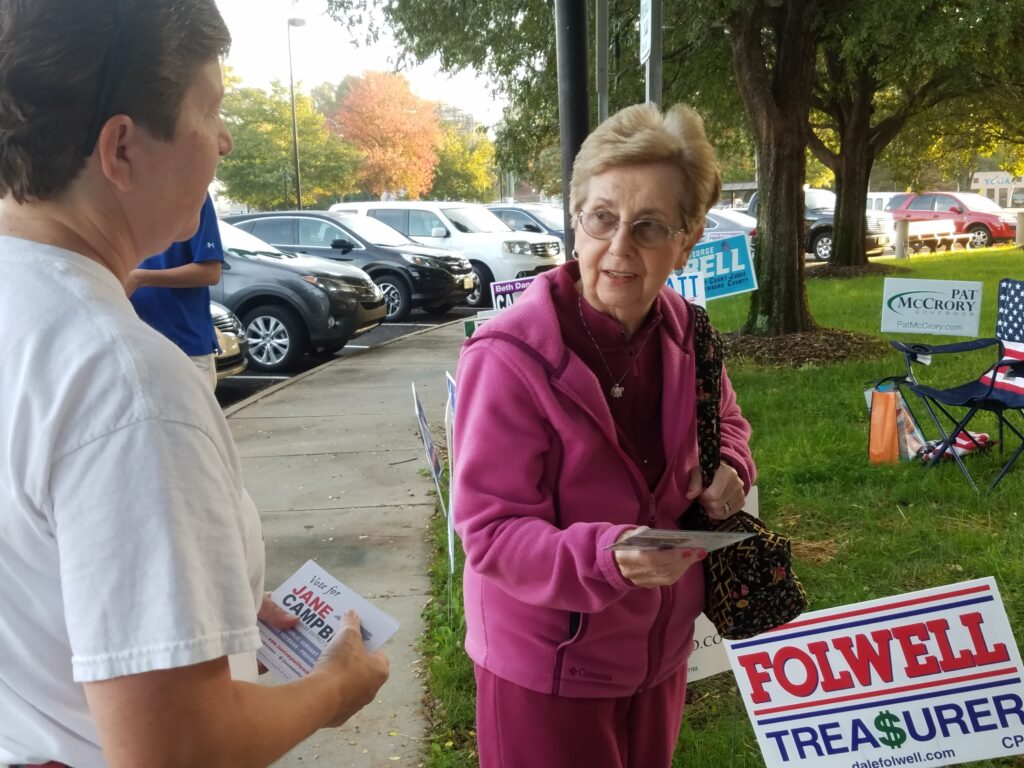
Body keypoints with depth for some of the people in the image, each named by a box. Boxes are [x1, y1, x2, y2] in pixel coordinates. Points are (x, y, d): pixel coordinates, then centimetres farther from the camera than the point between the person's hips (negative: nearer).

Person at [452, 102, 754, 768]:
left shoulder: (683, 332, -6)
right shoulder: (510, 356, -25)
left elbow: (724, 419, 15)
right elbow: (490, 531, -23)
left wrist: (728, 465, -8)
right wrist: (606, 556, -39)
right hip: (549, 664, -6)